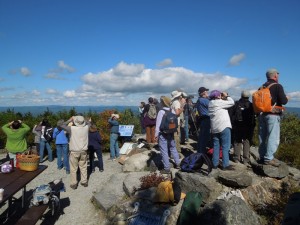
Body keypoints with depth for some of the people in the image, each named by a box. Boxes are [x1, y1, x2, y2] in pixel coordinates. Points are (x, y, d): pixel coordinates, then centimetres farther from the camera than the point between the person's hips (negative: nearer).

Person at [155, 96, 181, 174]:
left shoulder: (161, 112, -16)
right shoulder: (173, 111, 0)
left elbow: (158, 124, -15)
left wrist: (156, 135, -8)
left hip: (163, 134, -6)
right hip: (171, 133, 6)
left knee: (164, 151, 2)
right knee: (173, 148, 21)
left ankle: (166, 168, 8)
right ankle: (178, 164, 30)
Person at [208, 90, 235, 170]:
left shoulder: (211, 103, 12)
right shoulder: (219, 102, -12)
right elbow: (232, 102, -10)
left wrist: (223, 98, 8)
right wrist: (226, 96, 3)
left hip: (214, 128, 8)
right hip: (224, 126, -8)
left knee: (216, 146, 11)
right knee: (225, 146, -1)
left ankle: (215, 163, 15)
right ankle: (225, 165, 2)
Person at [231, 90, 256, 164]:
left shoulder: (236, 104, 0)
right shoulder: (250, 105, 0)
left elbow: (233, 115, -1)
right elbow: (253, 117, 0)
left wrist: (233, 125, 4)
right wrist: (253, 126, 6)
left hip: (237, 126, 1)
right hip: (248, 126, 0)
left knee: (237, 141, 7)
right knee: (247, 142, 2)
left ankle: (237, 158, 9)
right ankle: (246, 159, 1)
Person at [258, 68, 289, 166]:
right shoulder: (278, 86, -7)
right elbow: (283, 101, -12)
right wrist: (287, 98, 8)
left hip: (262, 114, 7)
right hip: (273, 115, -6)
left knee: (263, 136, 10)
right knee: (273, 137, -3)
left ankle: (262, 157, 16)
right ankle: (269, 158, -5)